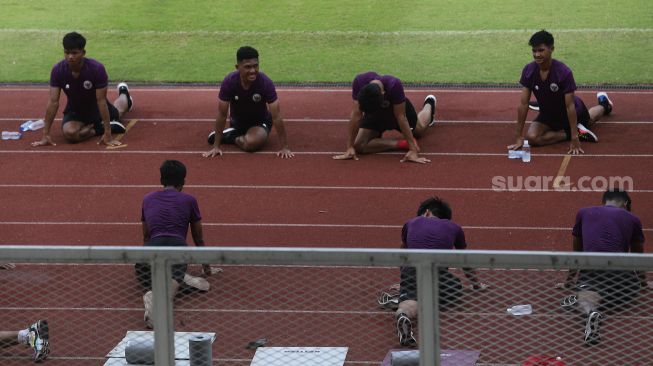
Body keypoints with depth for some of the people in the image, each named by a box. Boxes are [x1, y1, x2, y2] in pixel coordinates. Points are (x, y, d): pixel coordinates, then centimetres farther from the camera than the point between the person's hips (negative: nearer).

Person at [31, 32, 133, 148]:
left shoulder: (97, 68, -33)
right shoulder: (58, 70, -27)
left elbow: (101, 101, -32)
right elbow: (53, 102, -25)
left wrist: (108, 134, -33)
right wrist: (46, 135, -27)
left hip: (95, 107, 0)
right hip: (74, 110, 0)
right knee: (69, 133, -33)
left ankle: (123, 94, 62)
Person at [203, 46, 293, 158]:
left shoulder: (266, 83, -29)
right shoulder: (228, 82, -26)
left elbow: (276, 117, -25)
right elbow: (222, 115, -18)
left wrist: (284, 147, -26)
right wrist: (216, 146, -18)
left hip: (260, 121, -3)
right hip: (237, 121, 3)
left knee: (251, 143, -29)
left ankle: (230, 137, -2)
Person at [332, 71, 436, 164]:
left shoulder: (394, 85, -44)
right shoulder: (359, 82, -39)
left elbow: (401, 117, -39)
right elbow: (356, 115, -33)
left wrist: (413, 150, -41)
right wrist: (350, 147, -33)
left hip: (398, 109, -1)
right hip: (374, 114, 1)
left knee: (418, 131, 29)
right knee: (359, 145, -22)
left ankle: (429, 104, 60)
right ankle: (404, 143, -10)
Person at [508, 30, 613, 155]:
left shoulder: (564, 72, -37)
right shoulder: (528, 71, -26)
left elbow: (570, 106, -35)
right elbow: (523, 104, -21)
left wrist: (574, 139, -37)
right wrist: (519, 137, -22)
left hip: (573, 112, -3)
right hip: (547, 114, 3)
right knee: (532, 137, -24)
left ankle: (603, 104, 59)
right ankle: (575, 133, -9)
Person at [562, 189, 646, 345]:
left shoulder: (583, 213, 24)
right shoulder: (632, 219, 20)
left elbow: (577, 251, 38)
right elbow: (638, 255, 36)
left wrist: (570, 279, 54)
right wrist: (642, 279, 56)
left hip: (589, 271, 0)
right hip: (620, 272, 0)